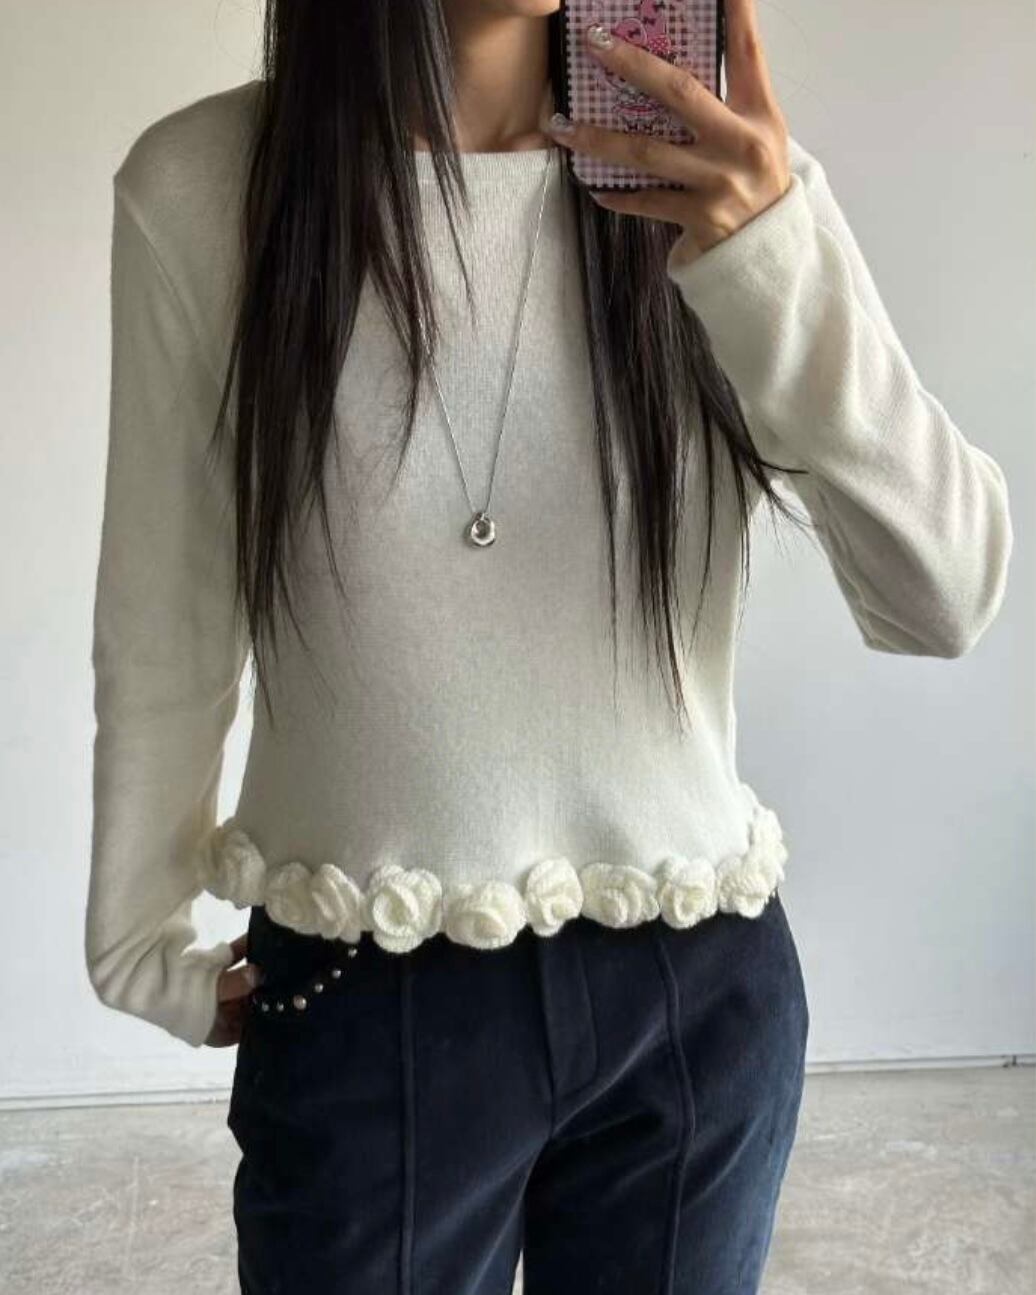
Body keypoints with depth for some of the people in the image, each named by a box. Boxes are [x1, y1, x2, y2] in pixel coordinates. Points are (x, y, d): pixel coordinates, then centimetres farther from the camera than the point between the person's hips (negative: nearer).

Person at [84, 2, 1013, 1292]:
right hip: (362, 1006, -1)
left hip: (699, 993, 2)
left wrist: (773, 263, -25)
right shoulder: (200, 184, -8)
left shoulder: (731, 180, -5)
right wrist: (141, 947, 9)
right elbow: (163, 632, 0)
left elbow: (948, 600, -12)